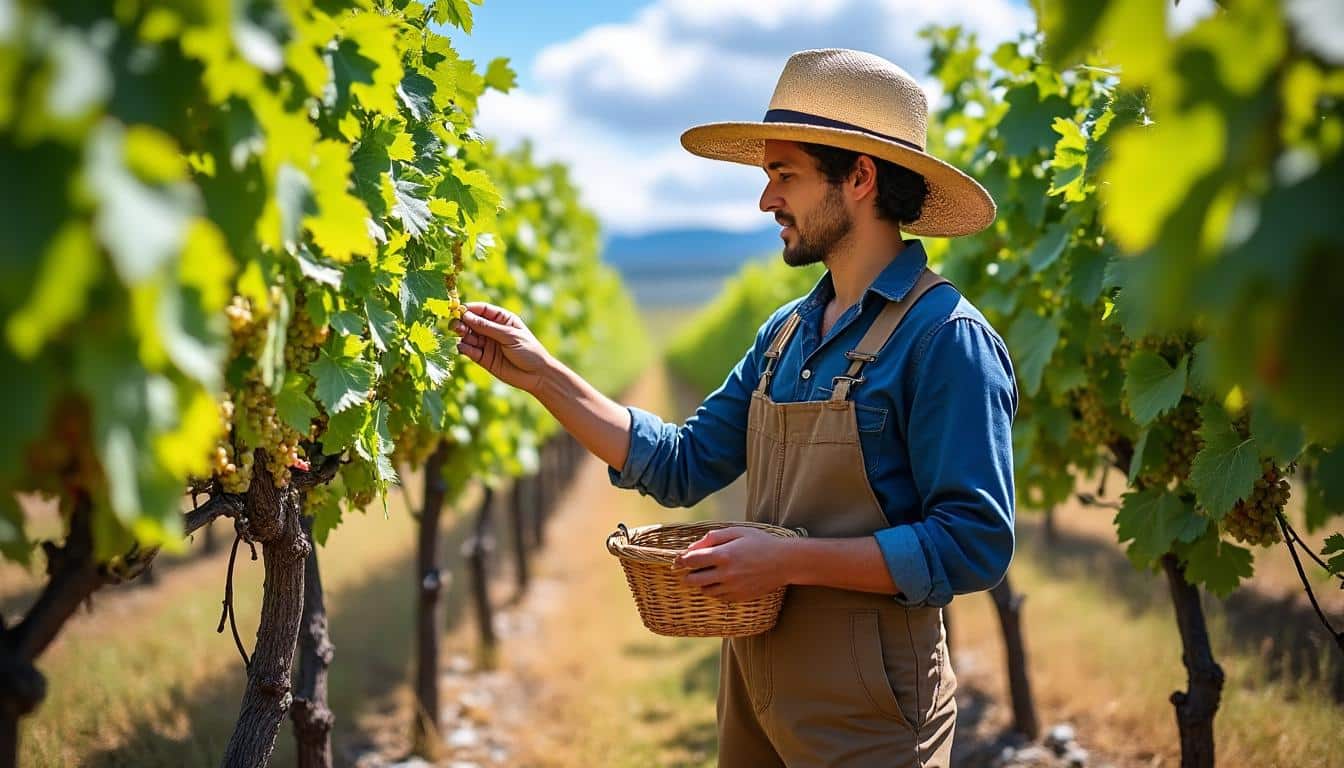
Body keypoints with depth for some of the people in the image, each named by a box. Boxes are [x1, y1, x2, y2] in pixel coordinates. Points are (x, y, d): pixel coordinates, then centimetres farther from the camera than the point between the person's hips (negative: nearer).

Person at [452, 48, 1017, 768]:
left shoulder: (946, 338, -16)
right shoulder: (786, 333, 8)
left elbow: (973, 545, -20)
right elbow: (682, 466, 9)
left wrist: (788, 560, -22)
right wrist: (540, 374, 3)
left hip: (865, 708, -7)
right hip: (753, 685, 8)